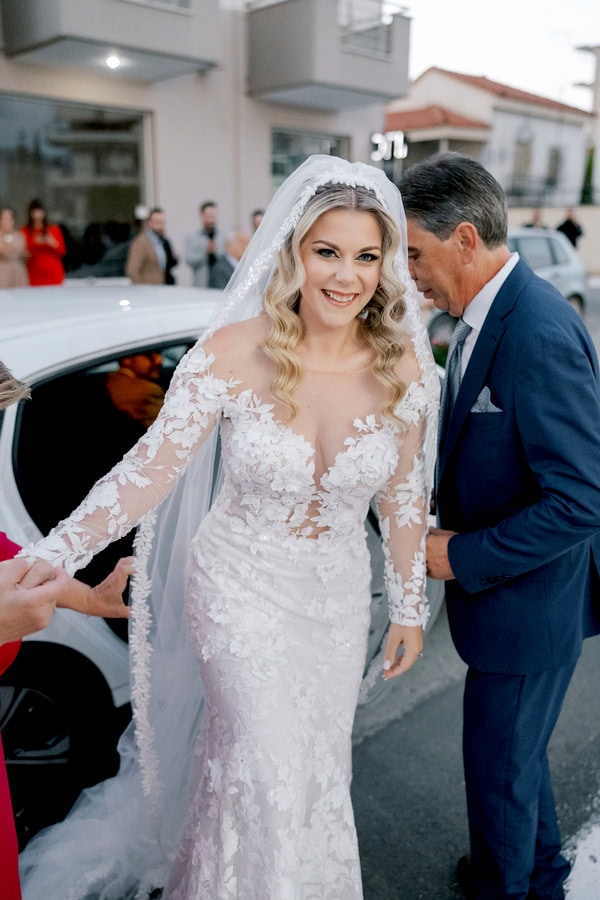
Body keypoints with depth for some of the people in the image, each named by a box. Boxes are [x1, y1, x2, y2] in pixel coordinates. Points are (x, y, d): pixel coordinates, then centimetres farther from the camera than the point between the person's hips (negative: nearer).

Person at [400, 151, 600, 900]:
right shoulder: (489, 314, 1)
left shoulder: (538, 336, -28)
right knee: (517, 752, 29)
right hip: (499, 584, 9)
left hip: (526, 605, -9)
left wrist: (463, 556, -20)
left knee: (499, 767, 14)